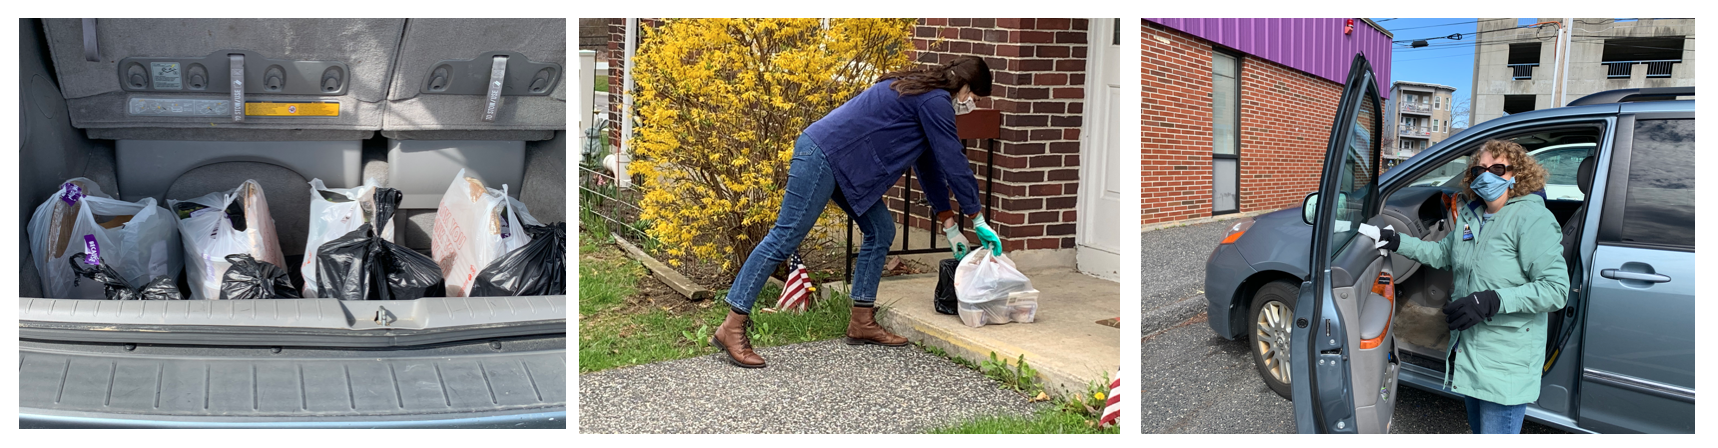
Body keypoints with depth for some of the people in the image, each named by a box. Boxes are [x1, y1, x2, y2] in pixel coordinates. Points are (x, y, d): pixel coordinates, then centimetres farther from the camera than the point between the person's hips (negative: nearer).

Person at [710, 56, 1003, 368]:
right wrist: (979, 221, 3)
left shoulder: (922, 94, 21)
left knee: (880, 231, 10)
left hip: (842, 165, 11)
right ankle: (732, 327, -9)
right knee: (785, 237, -10)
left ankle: (862, 322, 15)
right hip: (823, 155, -11)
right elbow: (954, 163, -8)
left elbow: (930, 166, 24)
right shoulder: (935, 101, -9)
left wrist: (951, 228, 25)